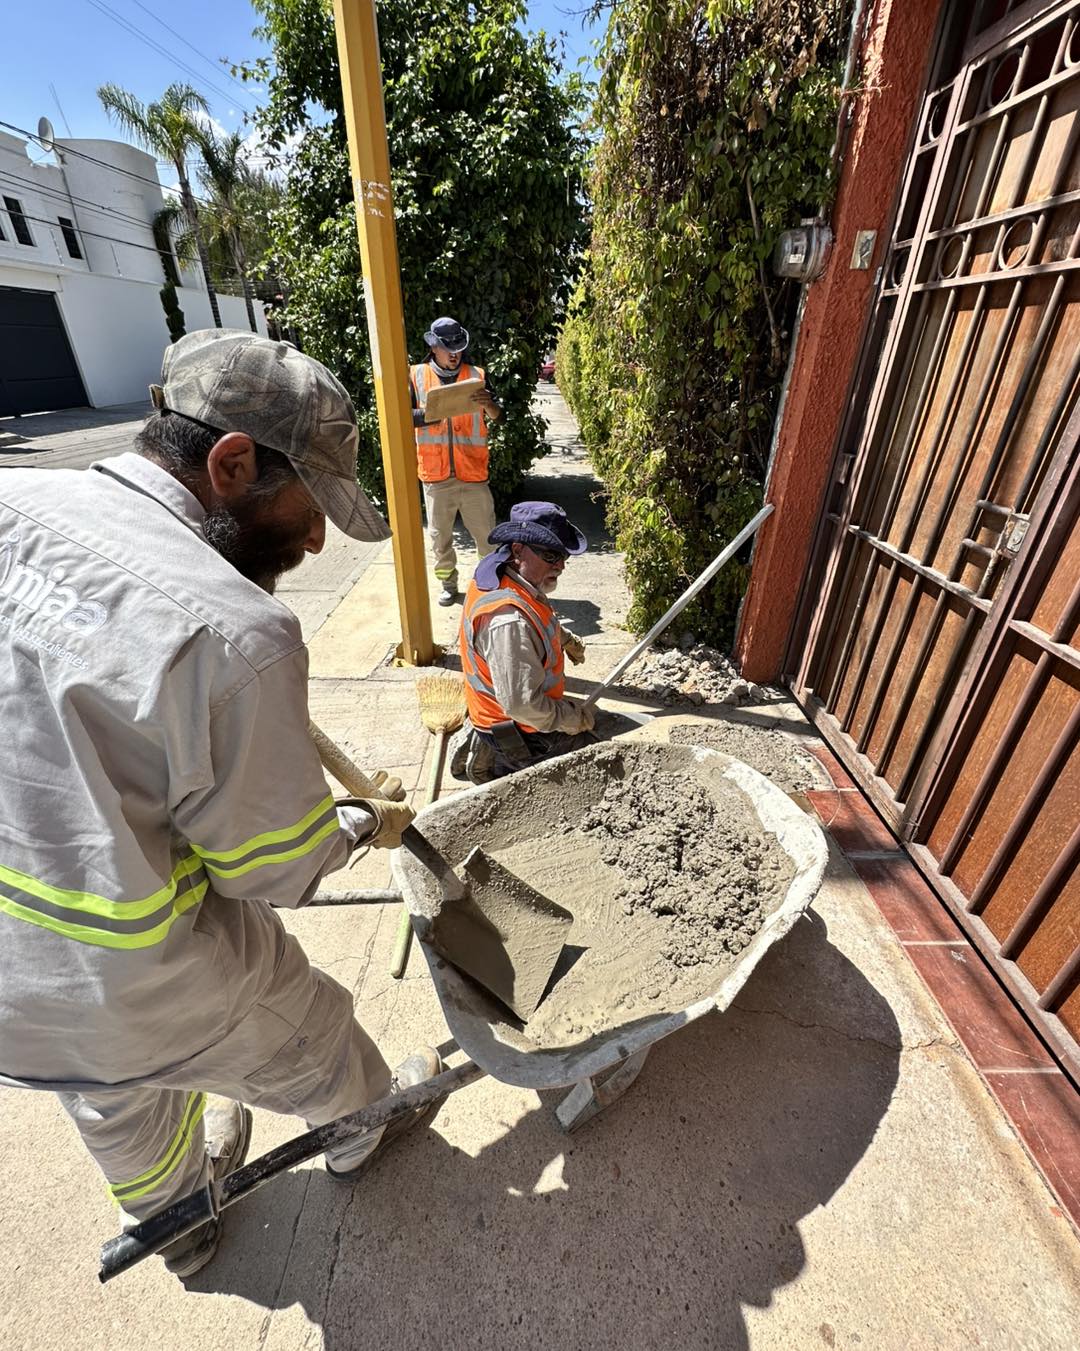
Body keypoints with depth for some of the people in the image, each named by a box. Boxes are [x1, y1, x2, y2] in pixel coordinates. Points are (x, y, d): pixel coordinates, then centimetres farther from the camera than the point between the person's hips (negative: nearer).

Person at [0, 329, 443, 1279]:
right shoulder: (235, 634, -34)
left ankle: (182, 1224, 67)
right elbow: (277, 866, -21)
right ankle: (363, 1125, 61)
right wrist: (368, 824, -2)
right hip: (155, 991, -6)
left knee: (120, 1109, 35)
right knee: (307, 1042, 27)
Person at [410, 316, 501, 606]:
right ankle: (447, 583, 26)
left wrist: (488, 404, -25)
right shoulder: (416, 375, 3)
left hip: (472, 471, 0)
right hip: (435, 473, 0)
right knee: (440, 534, 10)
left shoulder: (477, 375, 5)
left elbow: (497, 416, -2)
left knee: (486, 532, 5)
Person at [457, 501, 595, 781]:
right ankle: (497, 765, 2)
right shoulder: (509, 621, -36)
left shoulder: (498, 573, -5)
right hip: (518, 731, -9)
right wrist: (576, 719, -20)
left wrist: (564, 638, 18)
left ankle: (485, 747, 19)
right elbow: (522, 705, -34)